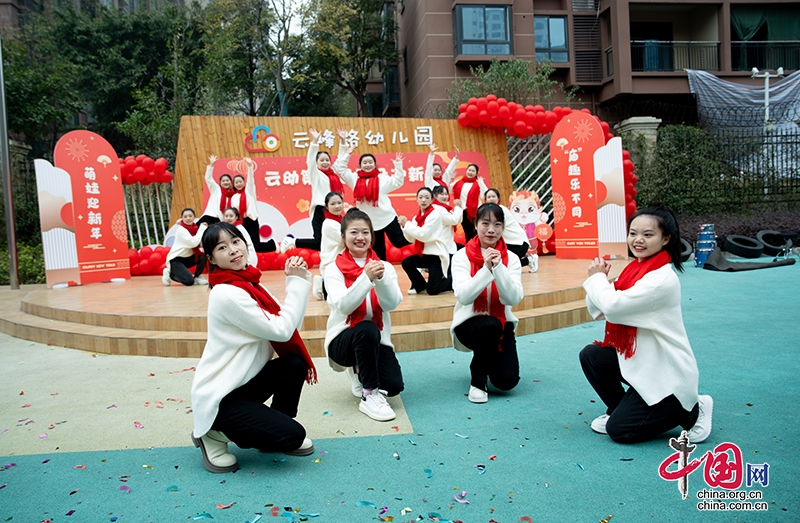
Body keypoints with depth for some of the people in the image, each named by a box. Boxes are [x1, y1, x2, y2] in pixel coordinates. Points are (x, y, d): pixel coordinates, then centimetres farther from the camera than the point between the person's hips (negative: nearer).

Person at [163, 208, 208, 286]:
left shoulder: (195, 227, 0)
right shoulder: (181, 230, -19)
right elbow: (194, 243, -33)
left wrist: (204, 228, -20)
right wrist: (202, 228, -24)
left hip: (187, 258, 7)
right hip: (175, 259, -7)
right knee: (189, 281, -23)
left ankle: (196, 277, 2)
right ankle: (169, 274, 5)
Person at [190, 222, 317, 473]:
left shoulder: (248, 283, 5)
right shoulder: (226, 293, -23)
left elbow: (289, 322, 1)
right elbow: (281, 330, -23)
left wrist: (299, 281, -9)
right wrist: (297, 282, -19)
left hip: (242, 381, 8)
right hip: (218, 396, -8)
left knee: (296, 364, -9)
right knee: (293, 435, -12)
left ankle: (276, 432, 11)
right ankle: (214, 433, 5)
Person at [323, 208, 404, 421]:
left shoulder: (384, 267, 2)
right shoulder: (334, 269, -6)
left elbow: (392, 304, -12)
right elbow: (343, 306, -20)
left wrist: (381, 279, -29)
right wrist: (366, 277, -32)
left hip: (377, 340, 3)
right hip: (343, 339, -2)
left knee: (393, 385, -21)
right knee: (367, 329, -36)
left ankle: (361, 372, 15)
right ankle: (369, 396, -18)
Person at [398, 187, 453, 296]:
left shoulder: (435, 214, -14)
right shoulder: (417, 217, 8)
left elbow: (423, 235, -23)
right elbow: (411, 239, 5)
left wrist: (407, 224, -18)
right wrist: (404, 226, -10)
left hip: (438, 254, -7)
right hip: (425, 253, 7)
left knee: (432, 290, -13)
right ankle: (421, 286, 8)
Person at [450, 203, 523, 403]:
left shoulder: (511, 259, -5)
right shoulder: (462, 257, -11)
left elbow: (514, 299, -18)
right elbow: (463, 297, -24)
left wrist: (498, 268, -29)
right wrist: (486, 269, -32)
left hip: (502, 324, 2)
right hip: (469, 323, -2)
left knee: (507, 380, -17)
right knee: (490, 325, -36)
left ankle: (489, 361, 21)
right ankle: (478, 381, -10)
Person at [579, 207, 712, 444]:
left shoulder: (664, 278, -23)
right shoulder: (635, 268, 3)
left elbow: (614, 306, -30)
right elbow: (599, 311, 4)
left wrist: (597, 278, -14)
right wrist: (598, 280, -13)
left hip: (666, 373, -8)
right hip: (639, 359, 8)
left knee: (618, 430, -4)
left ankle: (692, 412, 11)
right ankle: (619, 409, 16)